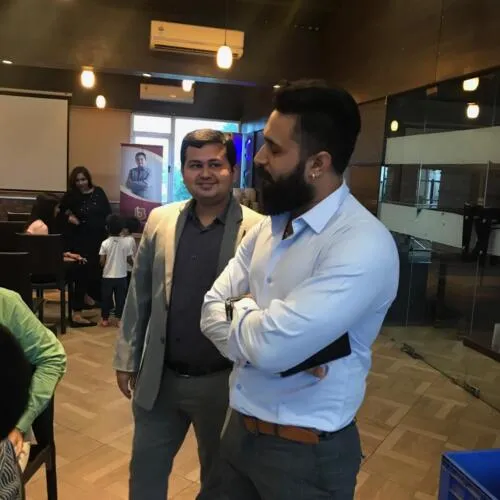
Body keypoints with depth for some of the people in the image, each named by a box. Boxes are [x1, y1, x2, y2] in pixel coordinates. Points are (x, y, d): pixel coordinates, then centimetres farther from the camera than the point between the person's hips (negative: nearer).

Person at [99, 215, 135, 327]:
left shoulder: (105, 243, -8)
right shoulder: (126, 242, -8)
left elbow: (102, 261, -7)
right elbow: (129, 259, -3)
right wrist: (134, 264, 19)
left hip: (108, 276, 0)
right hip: (121, 276, 0)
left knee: (106, 298, 11)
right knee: (120, 298, 9)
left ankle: (105, 319, 18)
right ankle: (120, 318, 11)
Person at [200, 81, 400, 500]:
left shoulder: (363, 244, -25)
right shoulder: (266, 228, 1)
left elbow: (271, 346, -30)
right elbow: (211, 311, 0)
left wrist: (241, 308, -10)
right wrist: (256, 324, -19)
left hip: (307, 451, -6)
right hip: (240, 427, 7)